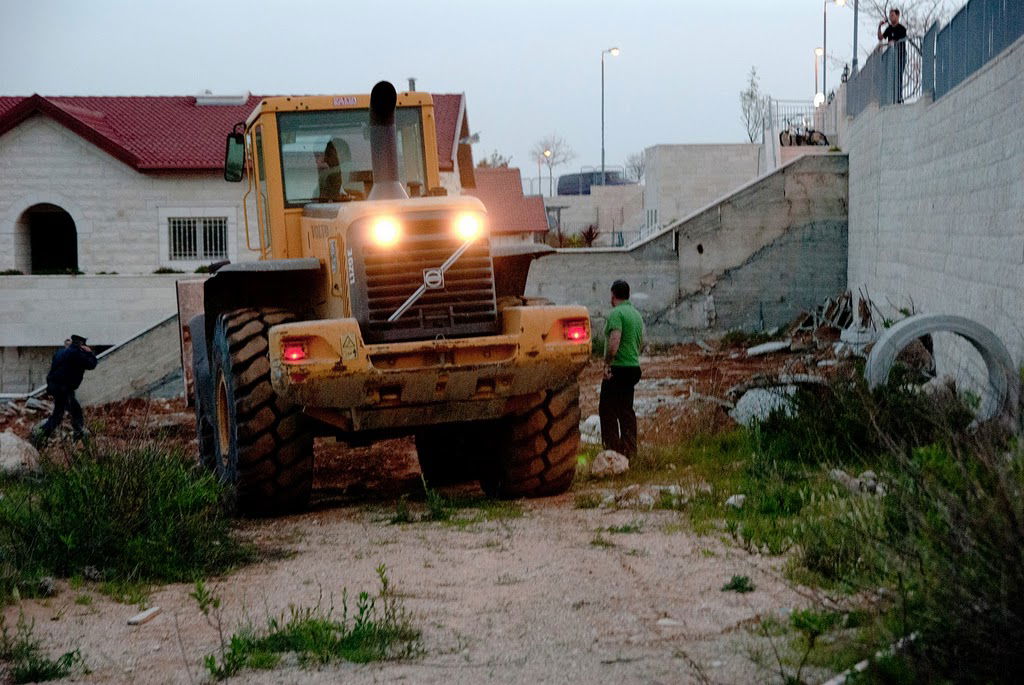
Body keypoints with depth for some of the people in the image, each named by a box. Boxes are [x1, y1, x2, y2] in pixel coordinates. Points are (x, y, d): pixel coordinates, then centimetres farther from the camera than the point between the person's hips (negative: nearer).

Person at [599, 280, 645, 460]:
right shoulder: (636, 314, 15)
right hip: (634, 367, 9)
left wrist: (607, 363, -18)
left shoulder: (616, 313, -13)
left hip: (618, 369, -9)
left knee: (607, 410, -3)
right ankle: (630, 451, 14)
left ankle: (613, 449, -6)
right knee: (626, 410, 13)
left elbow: (614, 341, -25)